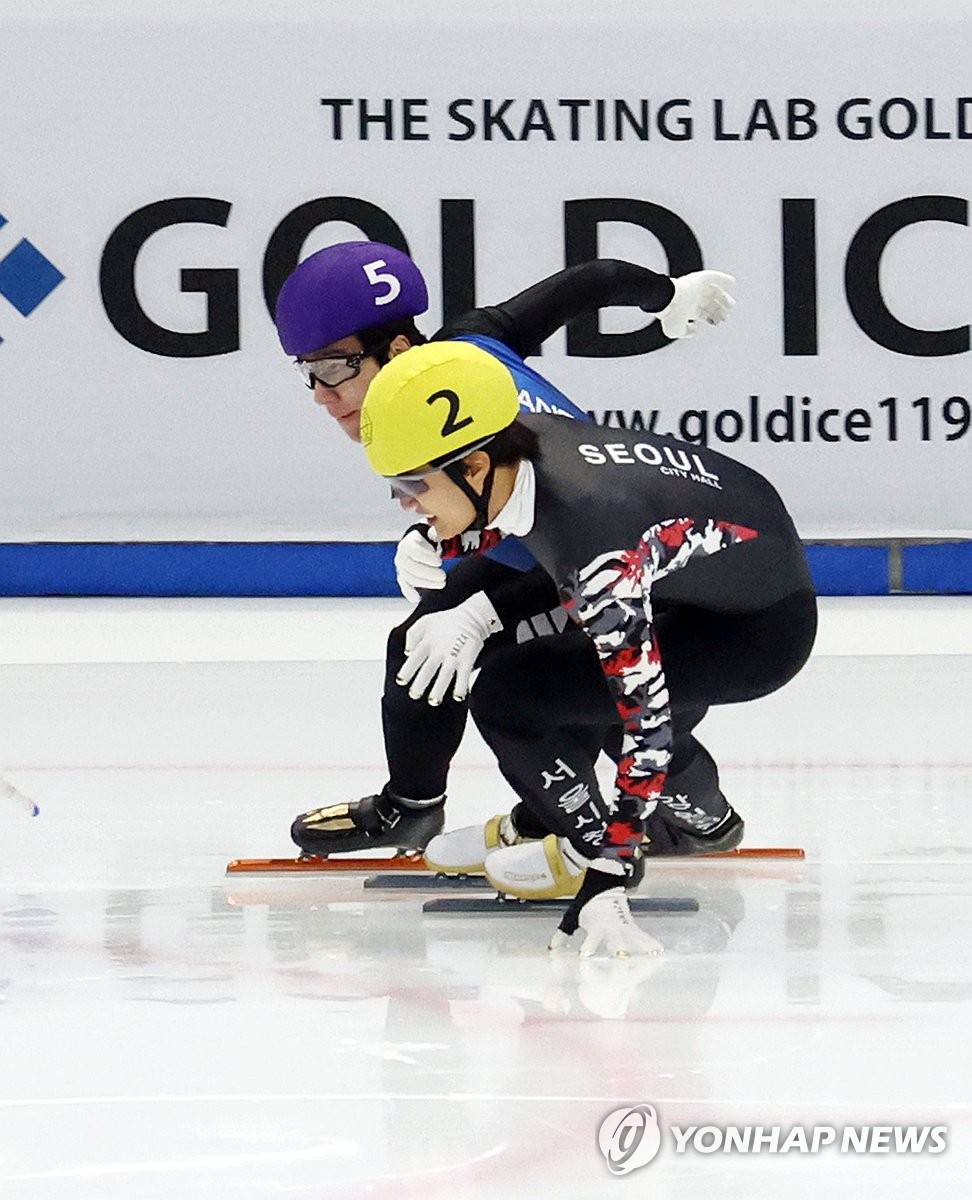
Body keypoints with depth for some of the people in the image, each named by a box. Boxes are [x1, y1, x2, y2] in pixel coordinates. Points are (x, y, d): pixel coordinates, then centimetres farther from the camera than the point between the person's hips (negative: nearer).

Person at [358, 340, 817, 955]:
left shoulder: (591, 535, -36)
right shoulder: (523, 441, -13)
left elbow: (647, 714, -36)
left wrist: (608, 879, -38)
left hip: (762, 628, -9)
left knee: (506, 696, -17)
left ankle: (594, 850, 4)